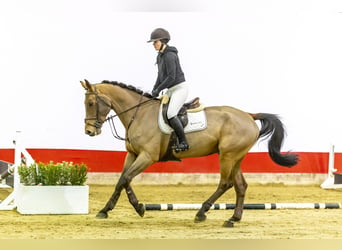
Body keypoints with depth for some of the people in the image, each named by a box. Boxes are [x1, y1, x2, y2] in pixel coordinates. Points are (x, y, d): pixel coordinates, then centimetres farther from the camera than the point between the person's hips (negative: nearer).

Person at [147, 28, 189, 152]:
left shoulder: (170, 56, -18)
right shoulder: (160, 56, 12)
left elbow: (171, 77, -23)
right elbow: (160, 76, 19)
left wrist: (158, 90, -17)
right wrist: (154, 90, 7)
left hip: (180, 88, -10)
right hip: (171, 90, 10)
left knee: (170, 114, -24)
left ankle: (183, 142, -19)